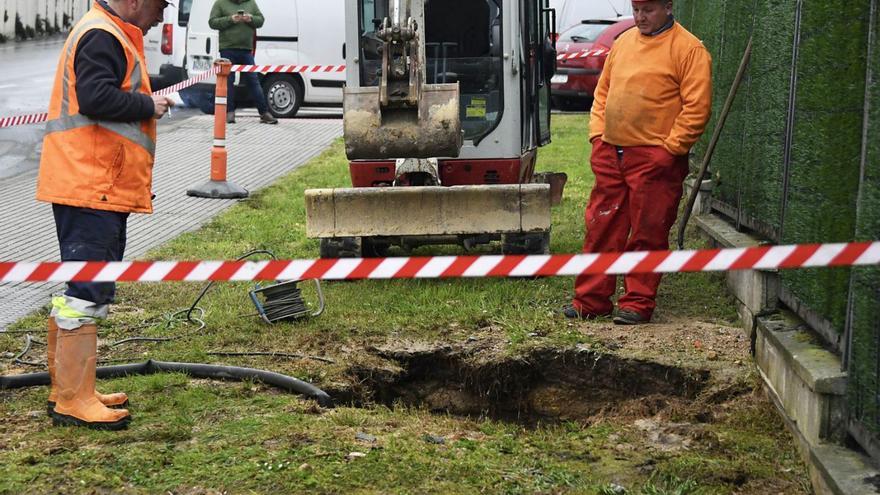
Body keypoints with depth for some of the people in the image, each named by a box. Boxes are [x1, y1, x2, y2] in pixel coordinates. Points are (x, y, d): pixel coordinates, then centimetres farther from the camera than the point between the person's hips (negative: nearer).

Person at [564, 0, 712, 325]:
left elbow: (697, 107, -11)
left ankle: (638, 304, 9)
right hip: (610, 153, 6)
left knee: (647, 234, -1)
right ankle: (590, 300, 15)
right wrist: (597, 134, 11)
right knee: (601, 228, 8)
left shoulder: (688, 49, -6)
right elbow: (602, 91, 22)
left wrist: (669, 149, -14)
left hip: (654, 159, -6)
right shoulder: (624, 42, 15)